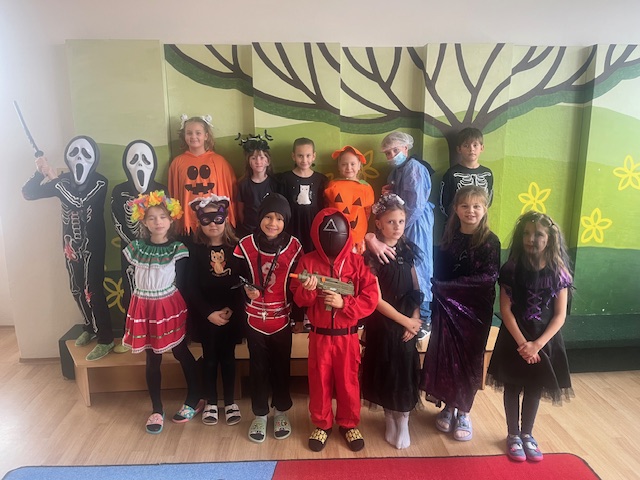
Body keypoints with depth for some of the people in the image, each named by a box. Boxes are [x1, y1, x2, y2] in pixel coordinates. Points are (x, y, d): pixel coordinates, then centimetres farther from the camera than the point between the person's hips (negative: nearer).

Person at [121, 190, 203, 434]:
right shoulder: (136, 248, 2)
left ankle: (194, 400, 28)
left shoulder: (178, 249, -6)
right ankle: (157, 410, 25)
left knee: (182, 353, 9)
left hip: (170, 307, -3)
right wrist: (132, 311, 7)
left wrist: (182, 311, -9)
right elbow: (132, 280, 8)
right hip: (144, 308, 3)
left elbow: (181, 284, -6)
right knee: (153, 361, 11)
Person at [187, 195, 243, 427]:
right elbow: (192, 287, -6)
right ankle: (211, 402, 27)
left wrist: (230, 309, -14)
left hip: (231, 313, 0)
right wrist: (209, 313, -13)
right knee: (210, 358, 11)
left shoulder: (235, 248, -4)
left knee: (228, 356, 11)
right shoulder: (196, 250, -4)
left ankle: (230, 401, 26)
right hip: (205, 315, 0)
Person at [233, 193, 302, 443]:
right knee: (258, 368, 13)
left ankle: (281, 412, 35)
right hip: (255, 320, 0)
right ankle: (259, 415, 32)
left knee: (282, 367, 14)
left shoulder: (293, 246, -8)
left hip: (282, 319, 0)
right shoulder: (246, 245, -8)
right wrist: (246, 291, -22)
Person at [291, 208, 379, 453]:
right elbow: (298, 298, -2)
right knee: (319, 381, 13)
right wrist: (307, 291, -25)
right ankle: (322, 425, 33)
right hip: (319, 335, 1)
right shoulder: (308, 261, -5)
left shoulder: (357, 262, -7)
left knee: (348, 381, 13)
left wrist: (343, 303, -22)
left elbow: (371, 298, -10)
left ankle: (349, 424, 34)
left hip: (347, 335, 0)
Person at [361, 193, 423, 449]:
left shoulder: (407, 250, 2)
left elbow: (415, 289, 7)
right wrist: (404, 320, -10)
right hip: (383, 323, -3)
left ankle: (403, 422, 26)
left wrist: (415, 318, -5)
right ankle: (390, 419, 30)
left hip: (408, 321, 4)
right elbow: (376, 299, -13)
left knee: (406, 372, 8)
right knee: (387, 371, 8)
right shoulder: (372, 256, -13)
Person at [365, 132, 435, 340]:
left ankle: (423, 319, 8)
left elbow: (415, 207, -19)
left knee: (417, 271, -2)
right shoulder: (396, 171, 16)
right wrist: (388, 194, 0)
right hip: (400, 226, 8)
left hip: (415, 226, -8)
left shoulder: (414, 168, -12)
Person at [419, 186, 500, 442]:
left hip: (476, 310, -2)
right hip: (447, 307, 2)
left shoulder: (490, 241, -6)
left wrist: (451, 285, -17)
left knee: (469, 358, 7)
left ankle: (463, 411, 24)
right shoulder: (449, 238, 4)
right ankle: (449, 405, 25)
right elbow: (439, 275, 4)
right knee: (446, 355, 5)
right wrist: (441, 292, -13)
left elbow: (489, 278, -15)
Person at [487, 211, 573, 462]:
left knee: (535, 387, 15)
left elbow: (560, 315, -6)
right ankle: (513, 435, 29)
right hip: (514, 337, -1)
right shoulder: (511, 269, -10)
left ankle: (527, 434, 35)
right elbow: (505, 309, -10)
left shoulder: (558, 271, -6)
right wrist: (522, 342, -15)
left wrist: (538, 344, -15)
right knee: (513, 386, 11)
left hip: (545, 339, 1)